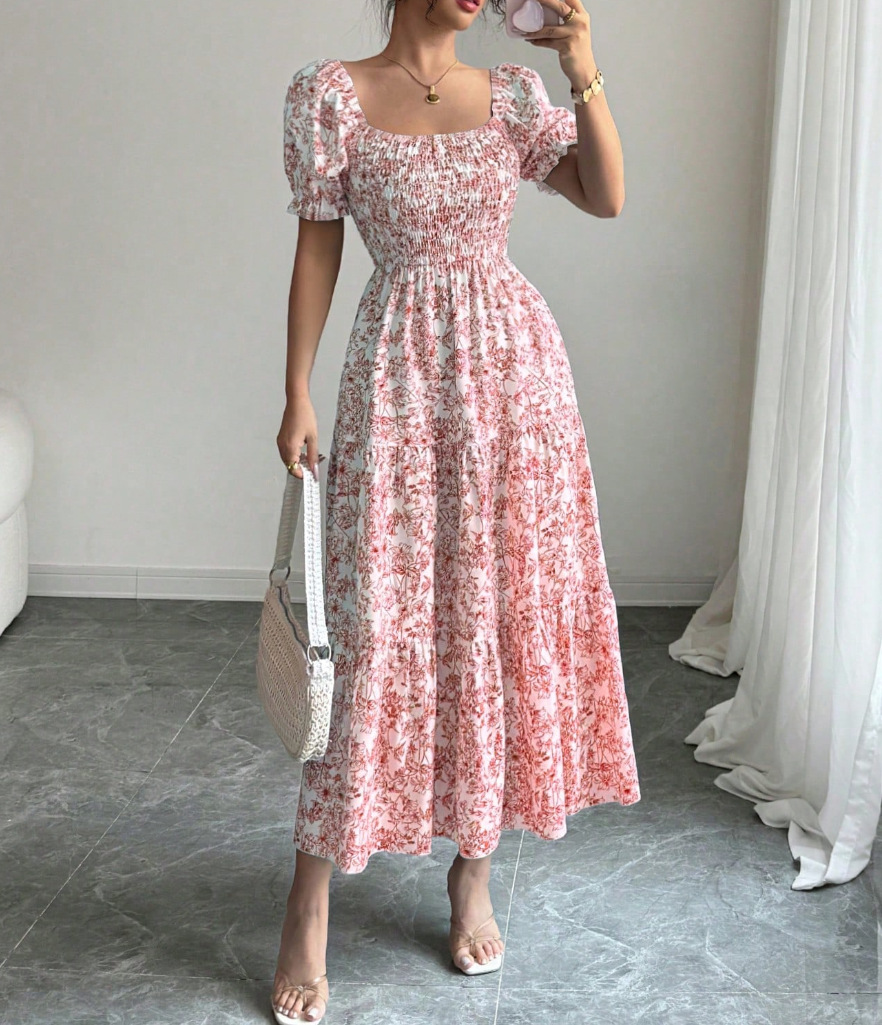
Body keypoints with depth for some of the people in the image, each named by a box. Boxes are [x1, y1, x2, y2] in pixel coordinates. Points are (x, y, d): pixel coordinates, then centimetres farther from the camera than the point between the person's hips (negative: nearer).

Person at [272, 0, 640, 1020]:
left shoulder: (513, 93, 8)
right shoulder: (330, 94, 0)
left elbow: (607, 197, 0)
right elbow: (317, 250, 0)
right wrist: (297, 394, -3)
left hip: (516, 368, 4)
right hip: (400, 380, -3)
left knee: (508, 612, 6)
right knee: (375, 627, -3)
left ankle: (473, 867, 23)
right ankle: (309, 905, 9)